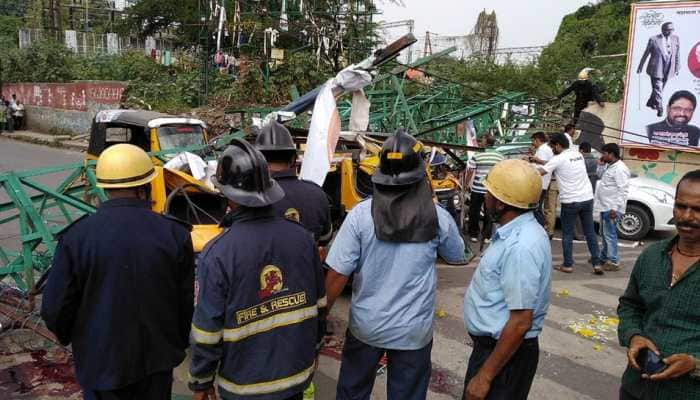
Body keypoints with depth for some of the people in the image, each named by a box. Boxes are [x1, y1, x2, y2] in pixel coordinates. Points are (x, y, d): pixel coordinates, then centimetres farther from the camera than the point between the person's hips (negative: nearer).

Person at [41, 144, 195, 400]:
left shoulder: (76, 237, -16)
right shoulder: (174, 234, -14)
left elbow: (54, 308, -9)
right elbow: (186, 302, -7)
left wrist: (68, 338, 13)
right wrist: (178, 342, 12)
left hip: (101, 361, 0)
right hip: (158, 357, 1)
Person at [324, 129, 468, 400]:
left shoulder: (361, 214, -16)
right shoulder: (438, 218, -12)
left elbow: (337, 275, -15)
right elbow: (459, 258, 7)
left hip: (366, 325, 0)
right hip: (414, 331, 1)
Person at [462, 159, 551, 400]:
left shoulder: (521, 246, -28)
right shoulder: (516, 233, 3)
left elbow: (520, 322, -27)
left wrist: (485, 376, -22)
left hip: (506, 352, -9)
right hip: (492, 344, 9)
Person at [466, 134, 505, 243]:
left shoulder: (477, 156, -9)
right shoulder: (500, 157, -2)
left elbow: (470, 172, -5)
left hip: (478, 189, -2)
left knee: (474, 212, 13)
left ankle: (474, 235, 21)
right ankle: (487, 236, 19)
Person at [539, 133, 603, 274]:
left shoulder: (558, 159, -11)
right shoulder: (578, 154, 12)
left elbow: (539, 173, -11)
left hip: (570, 201, -6)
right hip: (587, 198, 6)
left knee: (567, 234, 6)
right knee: (590, 232, 12)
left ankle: (568, 265, 11)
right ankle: (597, 264, 13)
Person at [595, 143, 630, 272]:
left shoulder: (620, 169, -19)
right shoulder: (609, 166, 11)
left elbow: (623, 191, -23)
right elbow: (600, 175, 29)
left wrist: (615, 208, -25)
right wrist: (602, 164, 10)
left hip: (612, 208, -10)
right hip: (605, 207, 10)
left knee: (610, 234, -6)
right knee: (604, 233, 20)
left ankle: (613, 262, 1)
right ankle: (604, 257, 33)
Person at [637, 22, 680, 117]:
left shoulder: (676, 39, 2)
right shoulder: (654, 39, -8)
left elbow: (677, 54, 8)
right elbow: (646, 54, 0)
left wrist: (677, 68, 7)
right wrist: (640, 66, 5)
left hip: (668, 69, 4)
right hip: (656, 68, -4)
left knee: (660, 88, 17)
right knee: (657, 89, -6)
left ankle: (651, 103, 37)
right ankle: (660, 108, 1)